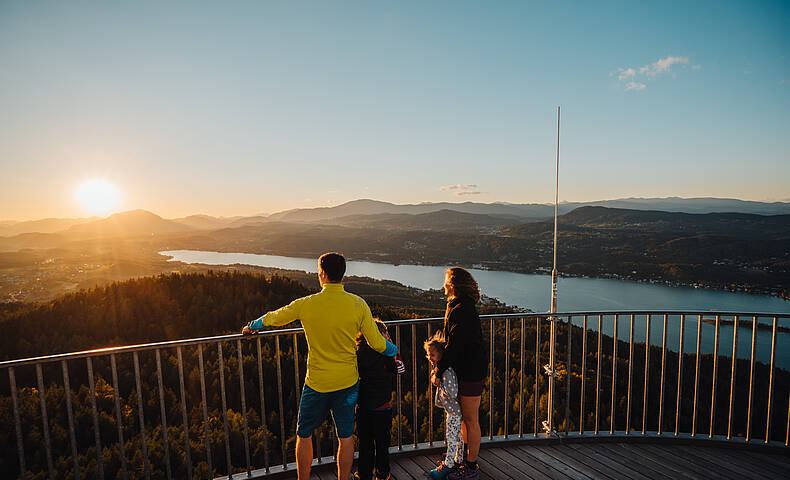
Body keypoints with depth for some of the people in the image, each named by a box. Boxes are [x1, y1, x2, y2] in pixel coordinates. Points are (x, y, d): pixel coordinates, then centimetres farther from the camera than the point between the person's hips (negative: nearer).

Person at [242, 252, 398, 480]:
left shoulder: (306, 304, -13)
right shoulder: (358, 304, -11)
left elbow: (273, 318, 5)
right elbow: (377, 344, -7)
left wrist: (252, 326, 26)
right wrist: (394, 350, 15)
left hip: (317, 382, -1)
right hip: (348, 382, 2)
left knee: (304, 435, 19)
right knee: (345, 436, 16)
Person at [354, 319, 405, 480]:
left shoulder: (358, 352, -7)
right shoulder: (385, 353, -17)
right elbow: (400, 369, -1)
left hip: (362, 406, 2)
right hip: (382, 406, -2)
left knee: (365, 442, 16)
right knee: (382, 442, 16)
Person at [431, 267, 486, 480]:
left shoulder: (462, 311, -21)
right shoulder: (459, 307, 11)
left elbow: (454, 345, -24)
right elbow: (451, 341, 16)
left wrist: (438, 372, -18)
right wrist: (439, 366, 12)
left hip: (471, 371, -10)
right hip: (464, 370, 10)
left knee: (470, 420, 3)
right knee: (464, 417, 20)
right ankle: (467, 458, 35)